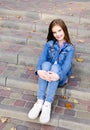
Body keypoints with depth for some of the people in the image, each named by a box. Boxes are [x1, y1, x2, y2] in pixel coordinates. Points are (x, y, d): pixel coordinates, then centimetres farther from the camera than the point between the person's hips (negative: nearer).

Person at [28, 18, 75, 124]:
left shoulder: (70, 48, 2)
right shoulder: (49, 44, 8)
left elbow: (67, 64, -14)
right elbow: (42, 58, -8)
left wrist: (58, 75, -35)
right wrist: (39, 70, -30)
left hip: (60, 78, -1)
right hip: (46, 74, 2)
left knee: (55, 66, -32)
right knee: (46, 64, -30)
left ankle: (48, 104, -42)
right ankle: (40, 102, -39)